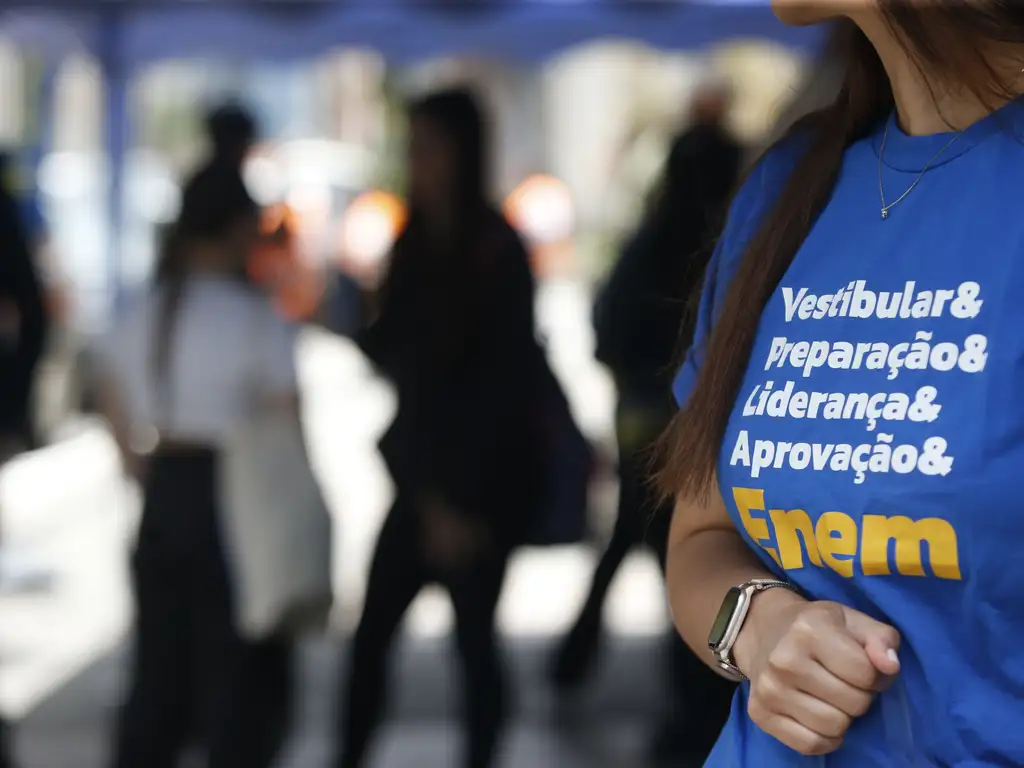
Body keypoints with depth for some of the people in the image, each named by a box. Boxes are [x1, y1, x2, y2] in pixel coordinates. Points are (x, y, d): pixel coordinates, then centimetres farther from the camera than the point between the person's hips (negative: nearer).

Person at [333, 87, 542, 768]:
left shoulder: (497, 252, -12)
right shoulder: (415, 244, 7)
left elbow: (505, 380, -14)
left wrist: (455, 498, -15)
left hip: (484, 481, -6)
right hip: (423, 473, 6)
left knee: (473, 639, 2)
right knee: (372, 633, 5)